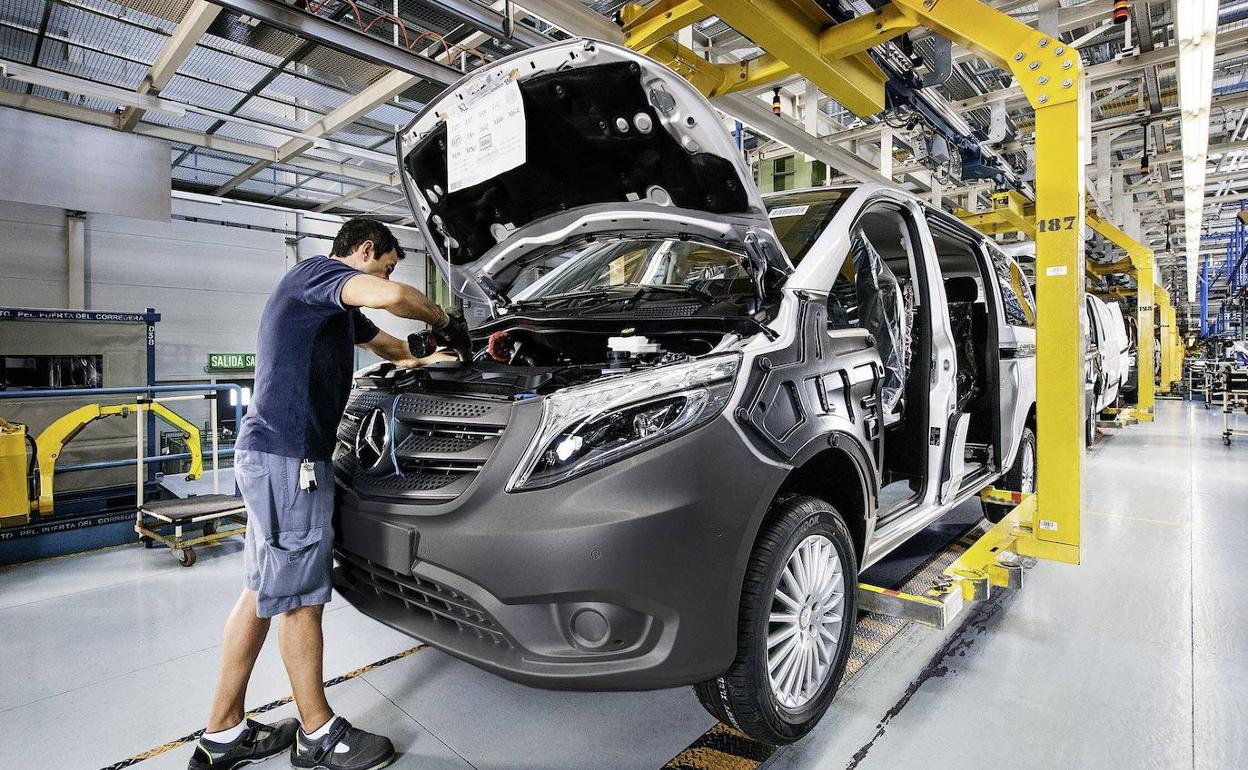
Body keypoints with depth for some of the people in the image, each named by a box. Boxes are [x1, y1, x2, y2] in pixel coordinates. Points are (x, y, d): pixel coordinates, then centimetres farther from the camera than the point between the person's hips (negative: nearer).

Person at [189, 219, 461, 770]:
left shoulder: (336, 307, 22)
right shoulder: (317, 272, -8)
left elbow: (390, 345, 37)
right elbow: (390, 297, -29)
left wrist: (431, 356, 33)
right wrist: (442, 320, -11)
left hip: (274, 455, 10)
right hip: (287, 455, -10)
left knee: (263, 592, 15)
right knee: (300, 597, 1)